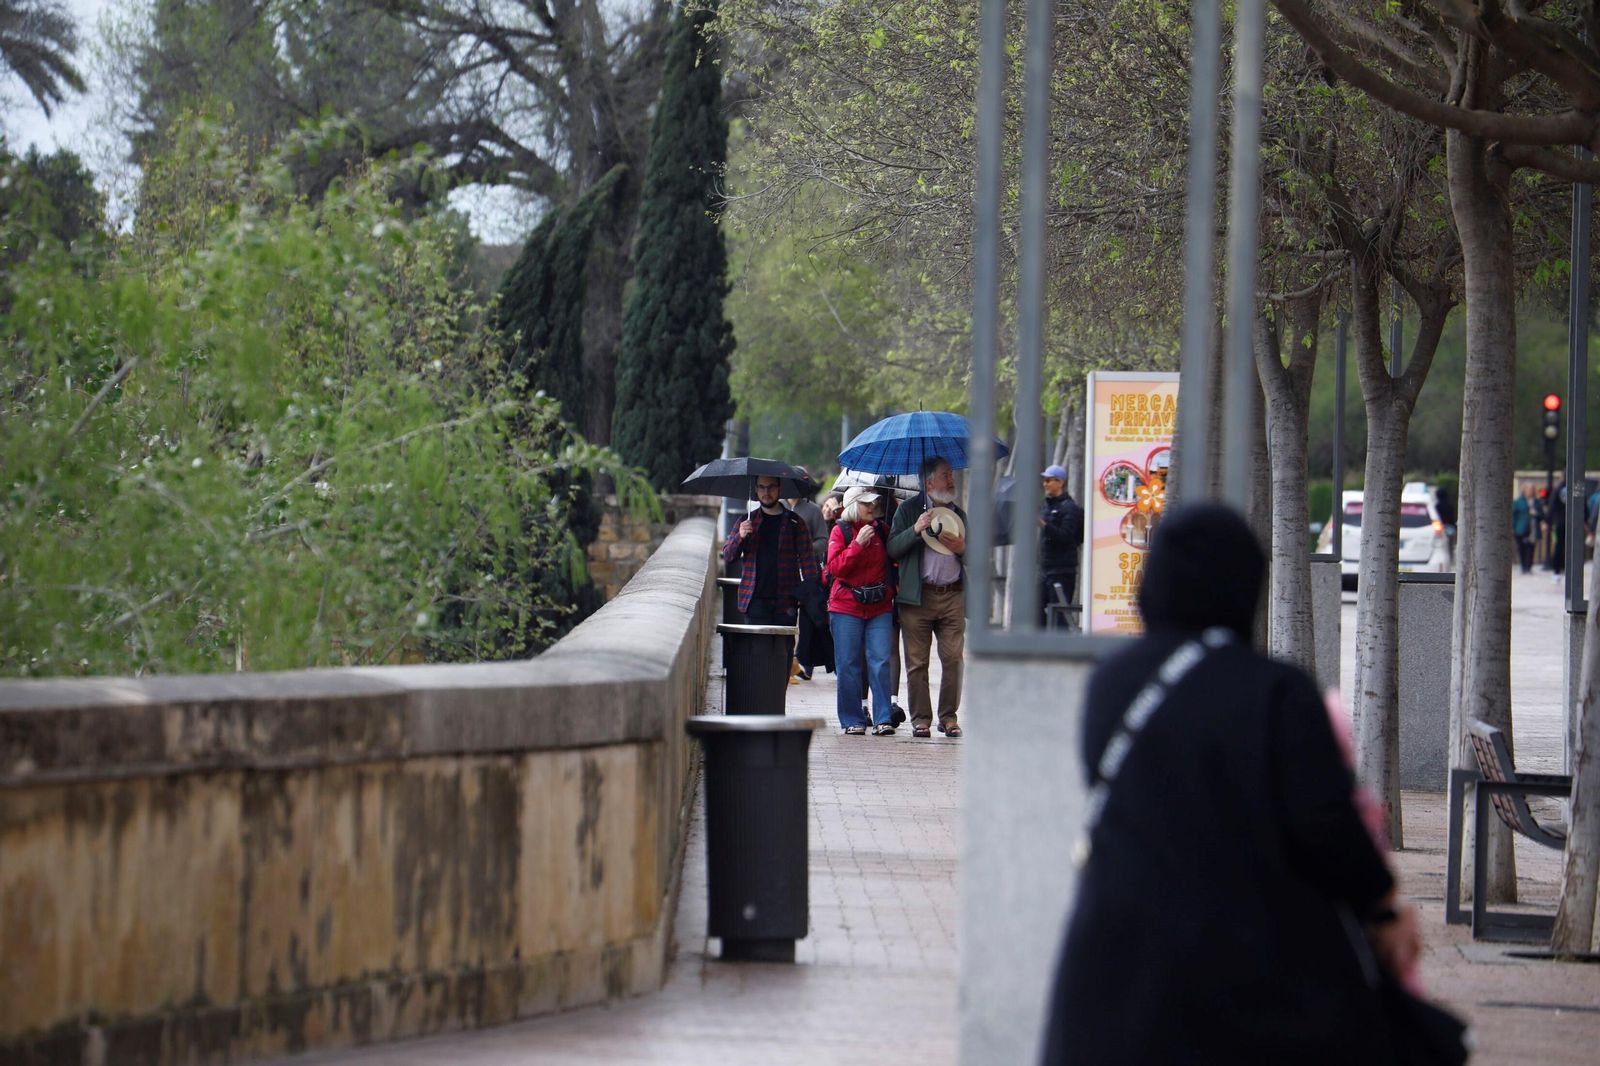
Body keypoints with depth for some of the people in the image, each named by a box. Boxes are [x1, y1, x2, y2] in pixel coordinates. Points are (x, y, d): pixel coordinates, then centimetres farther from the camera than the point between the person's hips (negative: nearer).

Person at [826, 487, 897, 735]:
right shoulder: (840, 531, 2)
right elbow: (835, 567, -9)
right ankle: (852, 720, 6)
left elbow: (893, 562, 21)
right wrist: (858, 543, -16)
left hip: (880, 607, 2)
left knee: (881, 662, -6)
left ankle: (882, 720, -5)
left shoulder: (882, 530, 11)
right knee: (848, 666, -1)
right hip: (847, 607, -2)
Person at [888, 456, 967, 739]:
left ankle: (949, 716, 3)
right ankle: (920, 718, 3)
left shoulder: (959, 515, 18)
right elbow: (892, 549, -1)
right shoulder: (908, 510, 8)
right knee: (917, 662, -2)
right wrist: (916, 530, -14)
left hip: (953, 596, 2)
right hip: (918, 597, -2)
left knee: (953, 659, -5)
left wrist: (962, 549, 0)